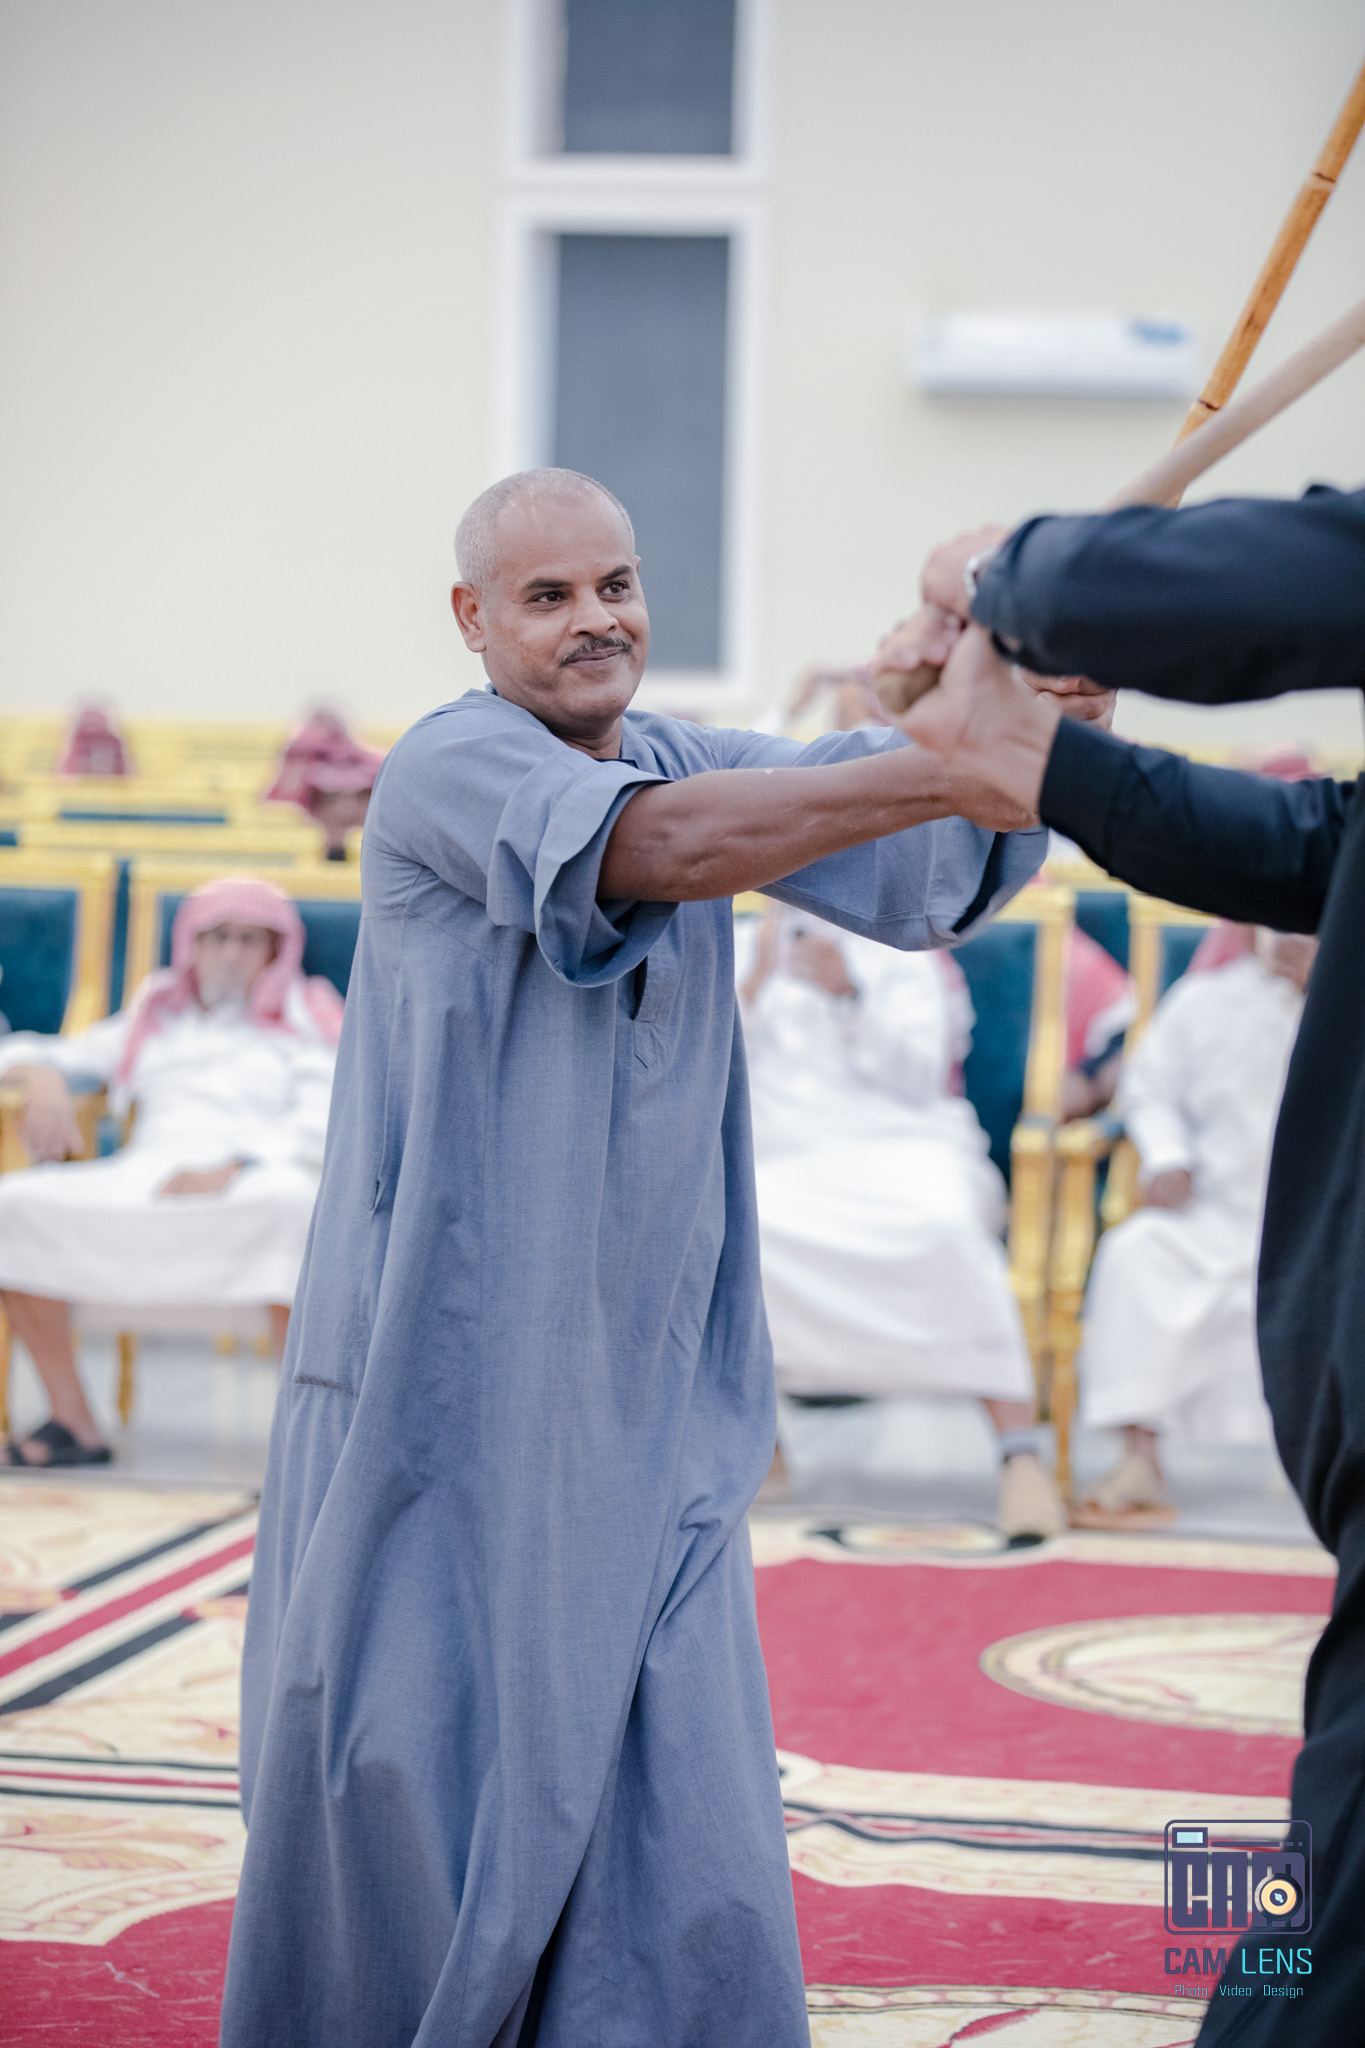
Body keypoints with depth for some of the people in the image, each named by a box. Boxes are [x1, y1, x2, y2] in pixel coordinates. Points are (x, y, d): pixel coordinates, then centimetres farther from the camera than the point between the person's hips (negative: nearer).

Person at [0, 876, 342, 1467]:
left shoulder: (299, 1031, 21)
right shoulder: (150, 1026, 30)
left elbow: (318, 1128, 2)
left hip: (254, 1185, -3)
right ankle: (74, 1423, -19)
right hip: (141, 1176, 3)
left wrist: (229, 1170, -17)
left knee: (295, 1207, -41)